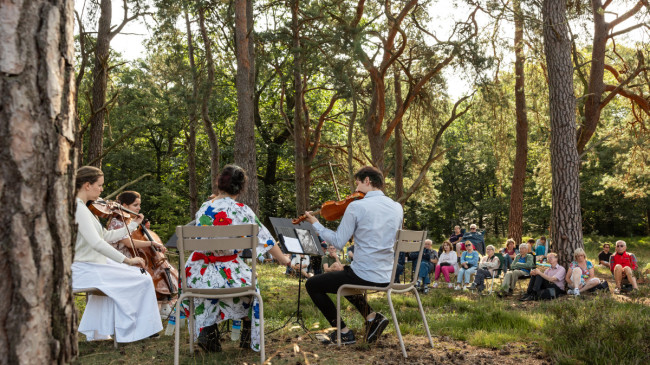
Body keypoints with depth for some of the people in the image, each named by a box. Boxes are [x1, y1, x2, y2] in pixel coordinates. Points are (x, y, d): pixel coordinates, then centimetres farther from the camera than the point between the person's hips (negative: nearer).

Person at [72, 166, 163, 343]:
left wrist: (133, 224, 16)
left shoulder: (82, 207, 12)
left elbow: (105, 235, 15)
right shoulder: (78, 208, -19)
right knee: (142, 279, -9)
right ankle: (129, 330, 4)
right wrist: (127, 260, -28)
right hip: (83, 270, -11)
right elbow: (96, 243, -30)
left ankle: (97, 331, 30)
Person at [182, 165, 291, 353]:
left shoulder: (203, 208, 2)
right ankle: (248, 336, 30)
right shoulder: (242, 211, -9)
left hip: (199, 273, 3)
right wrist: (283, 259, 14)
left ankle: (207, 330, 21)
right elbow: (265, 239, -2)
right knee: (251, 282, 27)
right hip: (228, 272, -3)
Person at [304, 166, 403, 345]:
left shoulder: (356, 206, -15)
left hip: (364, 276, -7)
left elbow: (338, 242, -11)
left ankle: (344, 332, 9)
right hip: (388, 278, 7)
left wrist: (316, 224, 3)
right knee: (344, 277, 35)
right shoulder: (397, 207, 4)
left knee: (312, 285, 12)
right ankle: (372, 317, 16)